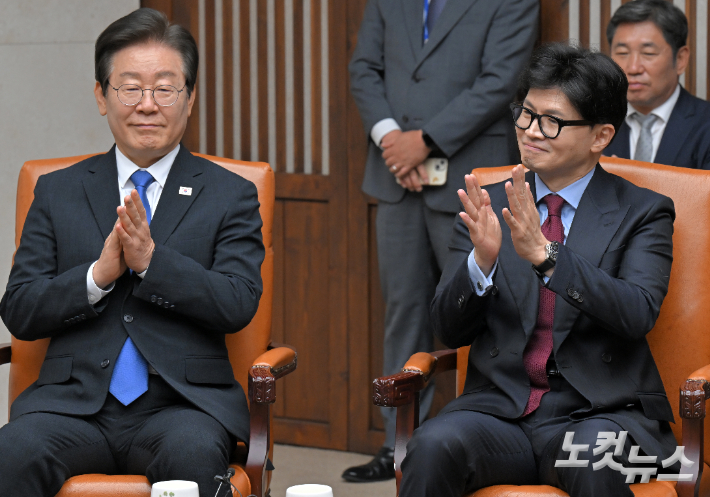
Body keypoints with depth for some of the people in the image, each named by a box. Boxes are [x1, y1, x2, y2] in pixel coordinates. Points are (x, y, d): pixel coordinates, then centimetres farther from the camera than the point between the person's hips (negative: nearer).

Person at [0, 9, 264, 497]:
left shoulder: (231, 196, 12)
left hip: (181, 404, -1)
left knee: (193, 455, -35)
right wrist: (99, 274, -8)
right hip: (74, 402, 1)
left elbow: (239, 304, -1)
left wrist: (151, 259, -13)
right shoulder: (57, 193, 16)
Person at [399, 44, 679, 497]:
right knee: (434, 446, -30)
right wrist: (482, 260, -14)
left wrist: (544, 254, -24)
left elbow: (638, 314, -13)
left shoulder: (643, 213, 4)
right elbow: (450, 329, 6)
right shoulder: (488, 208, 12)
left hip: (600, 412, -2)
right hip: (499, 406, 2)